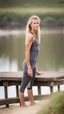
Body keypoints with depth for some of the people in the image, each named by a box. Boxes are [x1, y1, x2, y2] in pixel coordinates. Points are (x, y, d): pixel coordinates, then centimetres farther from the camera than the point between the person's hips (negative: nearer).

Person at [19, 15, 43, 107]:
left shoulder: (36, 35, 12)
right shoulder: (30, 35, -15)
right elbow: (27, 52, -18)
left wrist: (36, 68, 19)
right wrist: (29, 68, -19)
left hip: (33, 64, 9)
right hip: (28, 64, -9)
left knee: (30, 85, 18)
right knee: (24, 85, 1)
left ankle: (33, 103, 27)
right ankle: (23, 105, 9)